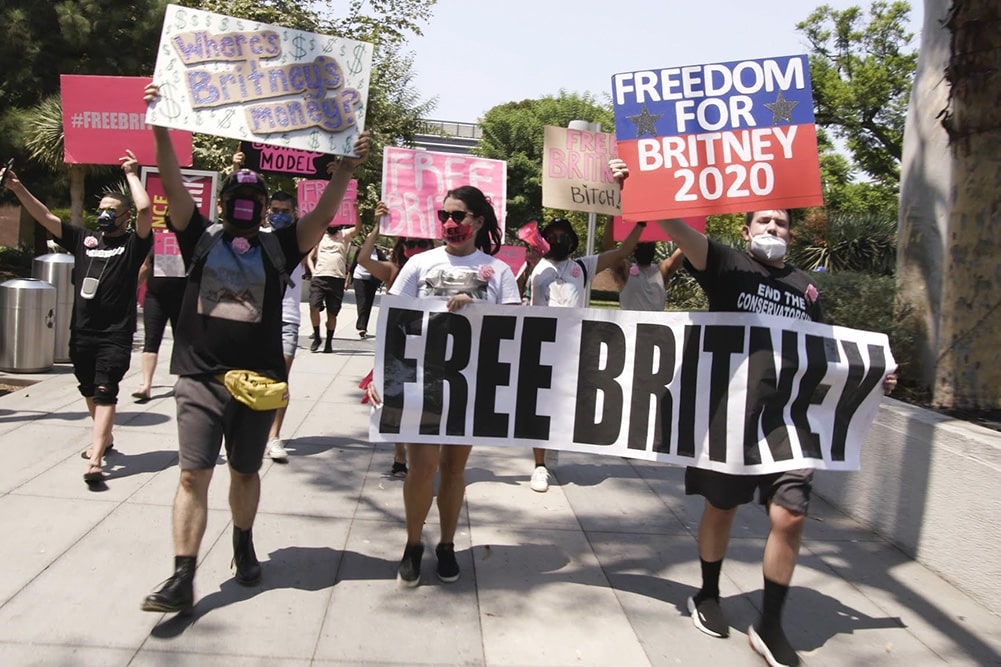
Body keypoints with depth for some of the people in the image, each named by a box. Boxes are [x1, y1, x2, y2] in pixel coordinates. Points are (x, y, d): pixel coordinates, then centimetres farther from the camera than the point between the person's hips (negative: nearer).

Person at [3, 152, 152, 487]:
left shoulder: (133, 244, -1)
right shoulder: (84, 239, 13)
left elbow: (145, 210, -16)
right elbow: (45, 216, 10)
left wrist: (131, 175, -6)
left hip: (115, 335, -6)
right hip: (81, 333, 6)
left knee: (105, 392, -13)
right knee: (89, 392, 18)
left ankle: (94, 462, -19)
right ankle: (105, 438, 39)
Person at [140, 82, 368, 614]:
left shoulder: (277, 247, 6)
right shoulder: (201, 239, 5)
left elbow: (322, 215, -5)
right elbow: (173, 187, -5)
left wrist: (346, 168, -16)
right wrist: (160, 129, -15)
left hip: (259, 379, 1)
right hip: (200, 377, -1)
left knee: (245, 472, 15)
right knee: (194, 474, -6)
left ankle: (244, 546, 37)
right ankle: (182, 579, -3)